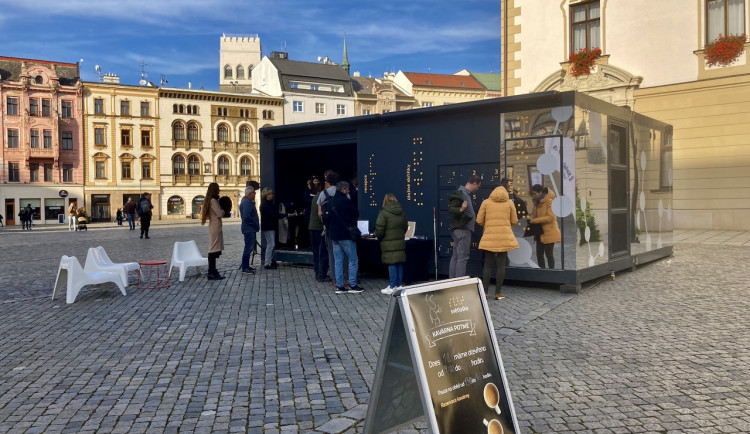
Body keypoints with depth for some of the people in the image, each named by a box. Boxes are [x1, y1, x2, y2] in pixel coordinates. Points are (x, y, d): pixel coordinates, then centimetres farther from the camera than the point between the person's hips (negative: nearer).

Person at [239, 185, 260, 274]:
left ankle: (245, 265, 25)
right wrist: (256, 223, -15)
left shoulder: (247, 201, 16)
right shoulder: (247, 202, -18)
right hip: (249, 229, -11)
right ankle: (245, 268, -3)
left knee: (249, 247, 17)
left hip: (250, 229, 11)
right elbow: (246, 217, -25)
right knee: (248, 248, -7)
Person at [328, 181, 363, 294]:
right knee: (353, 261, 2)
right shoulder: (346, 201, -14)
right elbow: (356, 214, -4)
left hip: (334, 235, 7)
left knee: (338, 261, 9)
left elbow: (326, 217, 12)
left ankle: (339, 286, 10)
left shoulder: (330, 201, 5)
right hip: (346, 236, -7)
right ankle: (352, 285, 3)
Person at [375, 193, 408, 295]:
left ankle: (392, 286, -1)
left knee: (391, 264, -3)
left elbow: (379, 228, -14)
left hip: (389, 243, -6)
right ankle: (399, 285, 17)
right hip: (400, 242, 6)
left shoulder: (384, 212, -11)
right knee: (400, 263, 11)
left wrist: (378, 237, 4)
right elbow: (405, 226, 14)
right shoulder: (402, 212, 8)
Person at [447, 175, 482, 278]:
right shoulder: (460, 194, -14)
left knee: (455, 257, 10)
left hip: (460, 229, 10)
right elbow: (450, 209, -22)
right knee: (462, 258, -10)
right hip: (462, 230, -10)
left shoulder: (465, 193, 17)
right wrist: (461, 209, -40)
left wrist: (475, 216, 38)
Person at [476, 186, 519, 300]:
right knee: (501, 265, 3)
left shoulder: (486, 202, 6)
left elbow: (479, 221, 4)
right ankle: (498, 293, 5)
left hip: (489, 237, 0)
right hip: (505, 237, 0)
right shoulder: (510, 203, 6)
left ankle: (485, 291, 4)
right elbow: (514, 221, 7)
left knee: (488, 264, 6)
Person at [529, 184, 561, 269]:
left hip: (549, 233, -8)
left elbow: (550, 217, -20)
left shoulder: (549, 201, -13)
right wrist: (531, 219, -1)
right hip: (540, 233, 8)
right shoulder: (537, 202, 11)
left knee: (549, 254, -2)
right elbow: (534, 214, 23)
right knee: (539, 254, 9)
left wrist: (535, 220, -22)